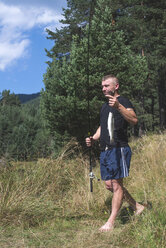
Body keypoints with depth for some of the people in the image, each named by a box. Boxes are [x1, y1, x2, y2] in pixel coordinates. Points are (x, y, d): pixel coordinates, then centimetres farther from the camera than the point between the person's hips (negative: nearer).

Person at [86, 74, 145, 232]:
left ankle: (111, 222, 0)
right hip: (104, 150, 9)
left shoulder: (123, 102, -6)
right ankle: (137, 207, 26)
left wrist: (118, 106, -37)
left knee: (116, 185, -5)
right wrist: (93, 138, 13)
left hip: (119, 149, -9)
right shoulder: (104, 106, 21)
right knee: (109, 185, 11)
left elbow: (134, 120, -24)